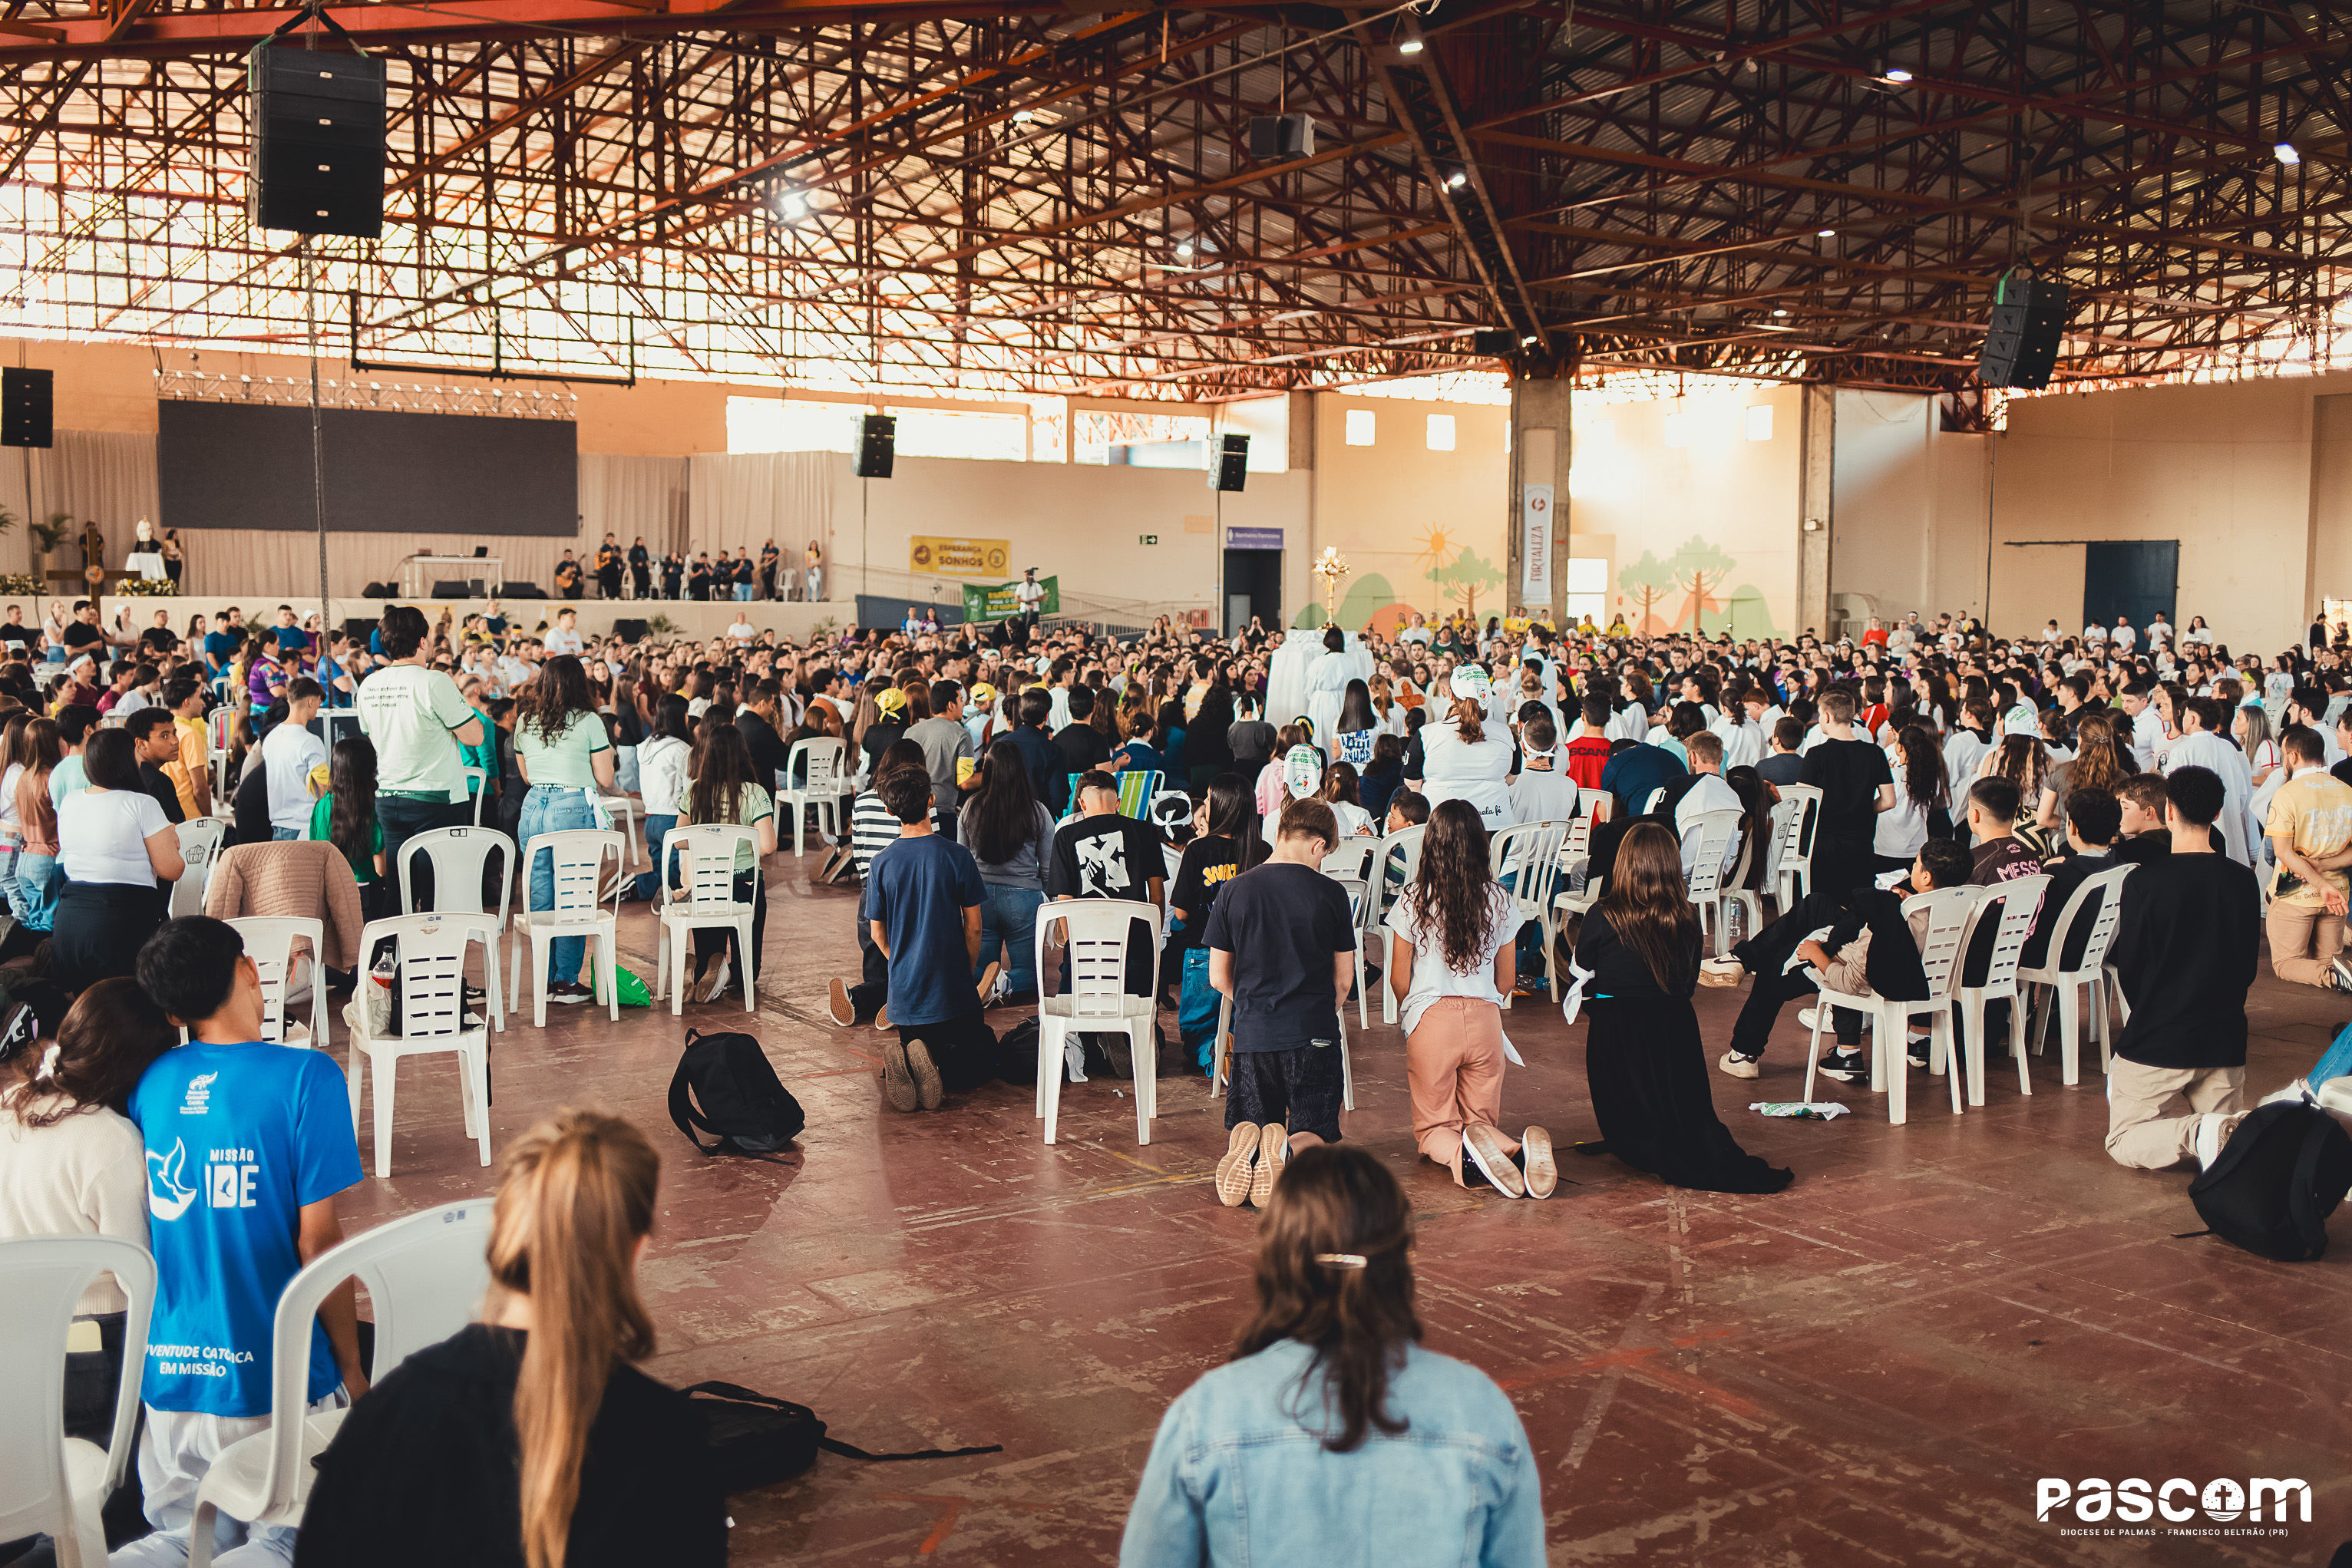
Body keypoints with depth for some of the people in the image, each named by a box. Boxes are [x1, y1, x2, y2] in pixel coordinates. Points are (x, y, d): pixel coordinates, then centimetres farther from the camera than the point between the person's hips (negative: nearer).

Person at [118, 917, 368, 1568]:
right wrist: (351, 1368, -1)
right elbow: (317, 1240, -12)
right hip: (275, 1380, -5)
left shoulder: (148, 1084, 4)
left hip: (167, 1373, 5)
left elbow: (144, 1235, 13)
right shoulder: (305, 1078, -12)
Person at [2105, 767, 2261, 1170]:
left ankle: (2198, 1136, -22)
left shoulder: (2144, 881, -14)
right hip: (2225, 1038, 4)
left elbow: (2128, 969, -6)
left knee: (2123, 1143, 8)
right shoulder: (2244, 881, 0)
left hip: (2156, 1038, -4)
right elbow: (2248, 968, 9)